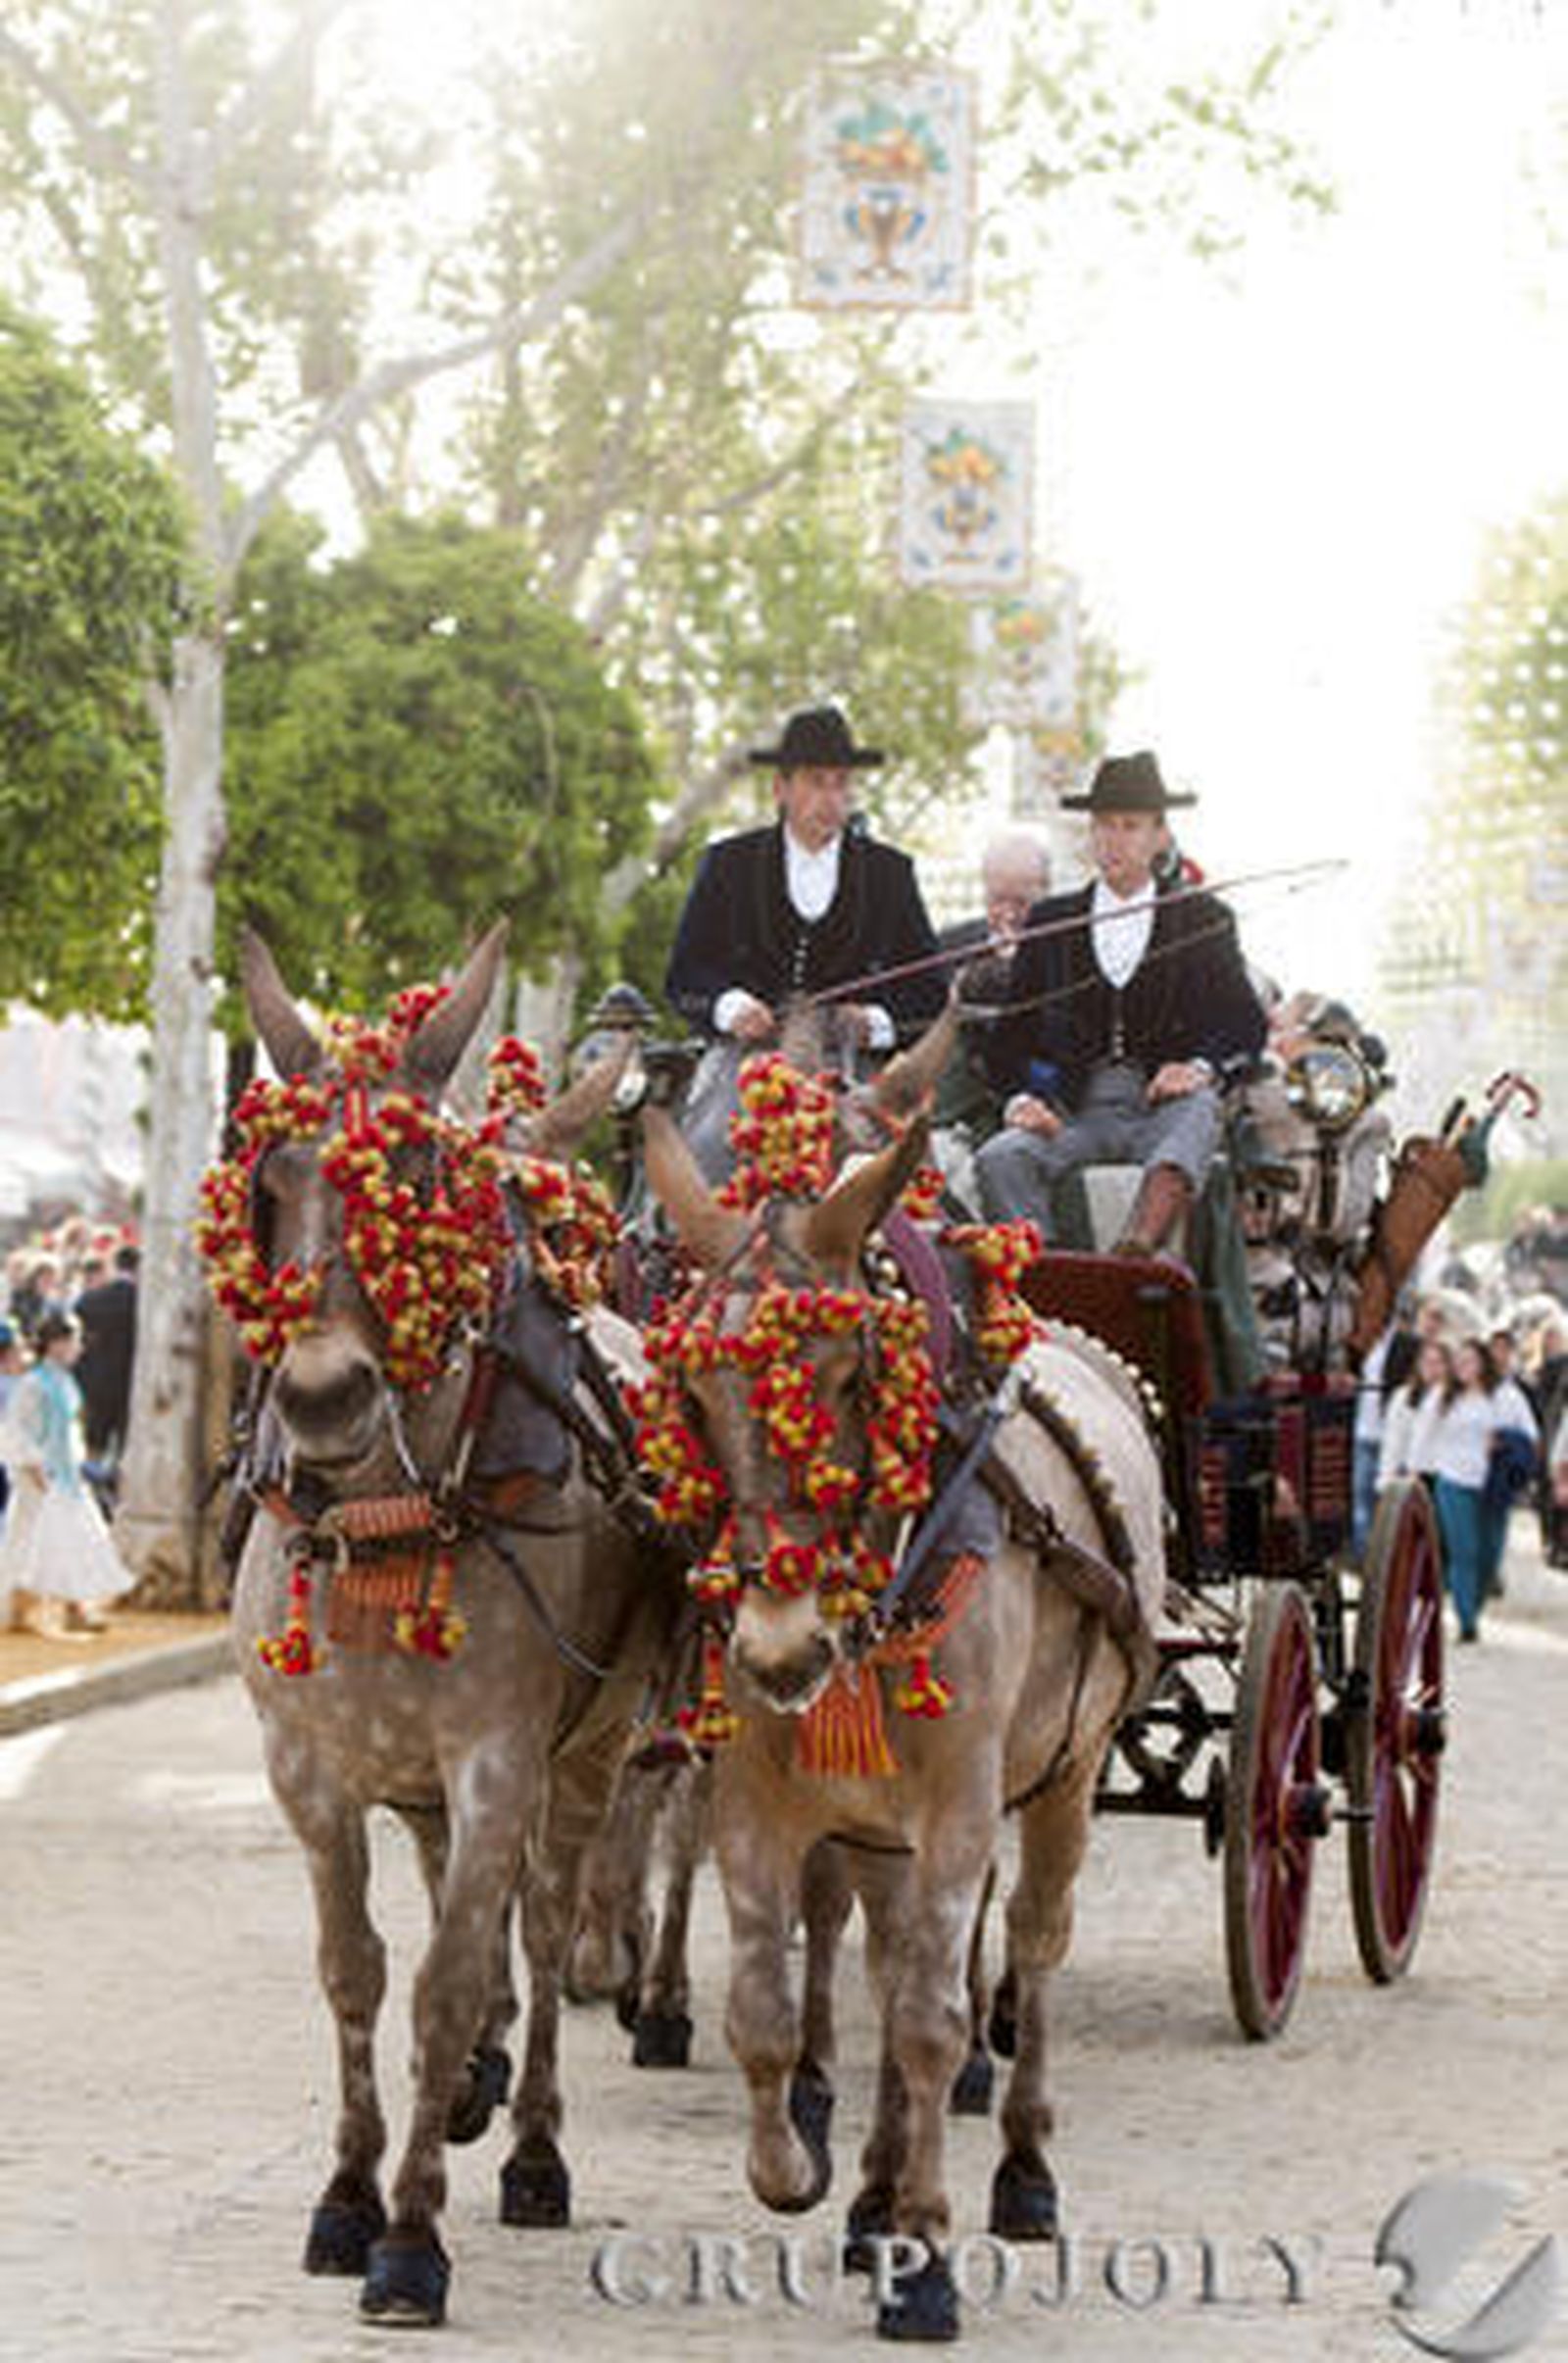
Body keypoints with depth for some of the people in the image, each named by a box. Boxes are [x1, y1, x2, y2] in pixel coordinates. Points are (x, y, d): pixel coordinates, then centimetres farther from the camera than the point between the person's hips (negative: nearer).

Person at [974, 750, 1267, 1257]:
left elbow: (1247, 1024, 9)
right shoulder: (1051, 921, 19)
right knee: (1000, 1159, -29)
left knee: (1196, 1112, -38)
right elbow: (1013, 1032, 16)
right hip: (1075, 1107, 2)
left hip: (1165, 1102, -2)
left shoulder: (1203, 919, 15)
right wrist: (1018, 1097, -5)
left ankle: (1138, 1247, -61)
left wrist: (1202, 1066, -13)